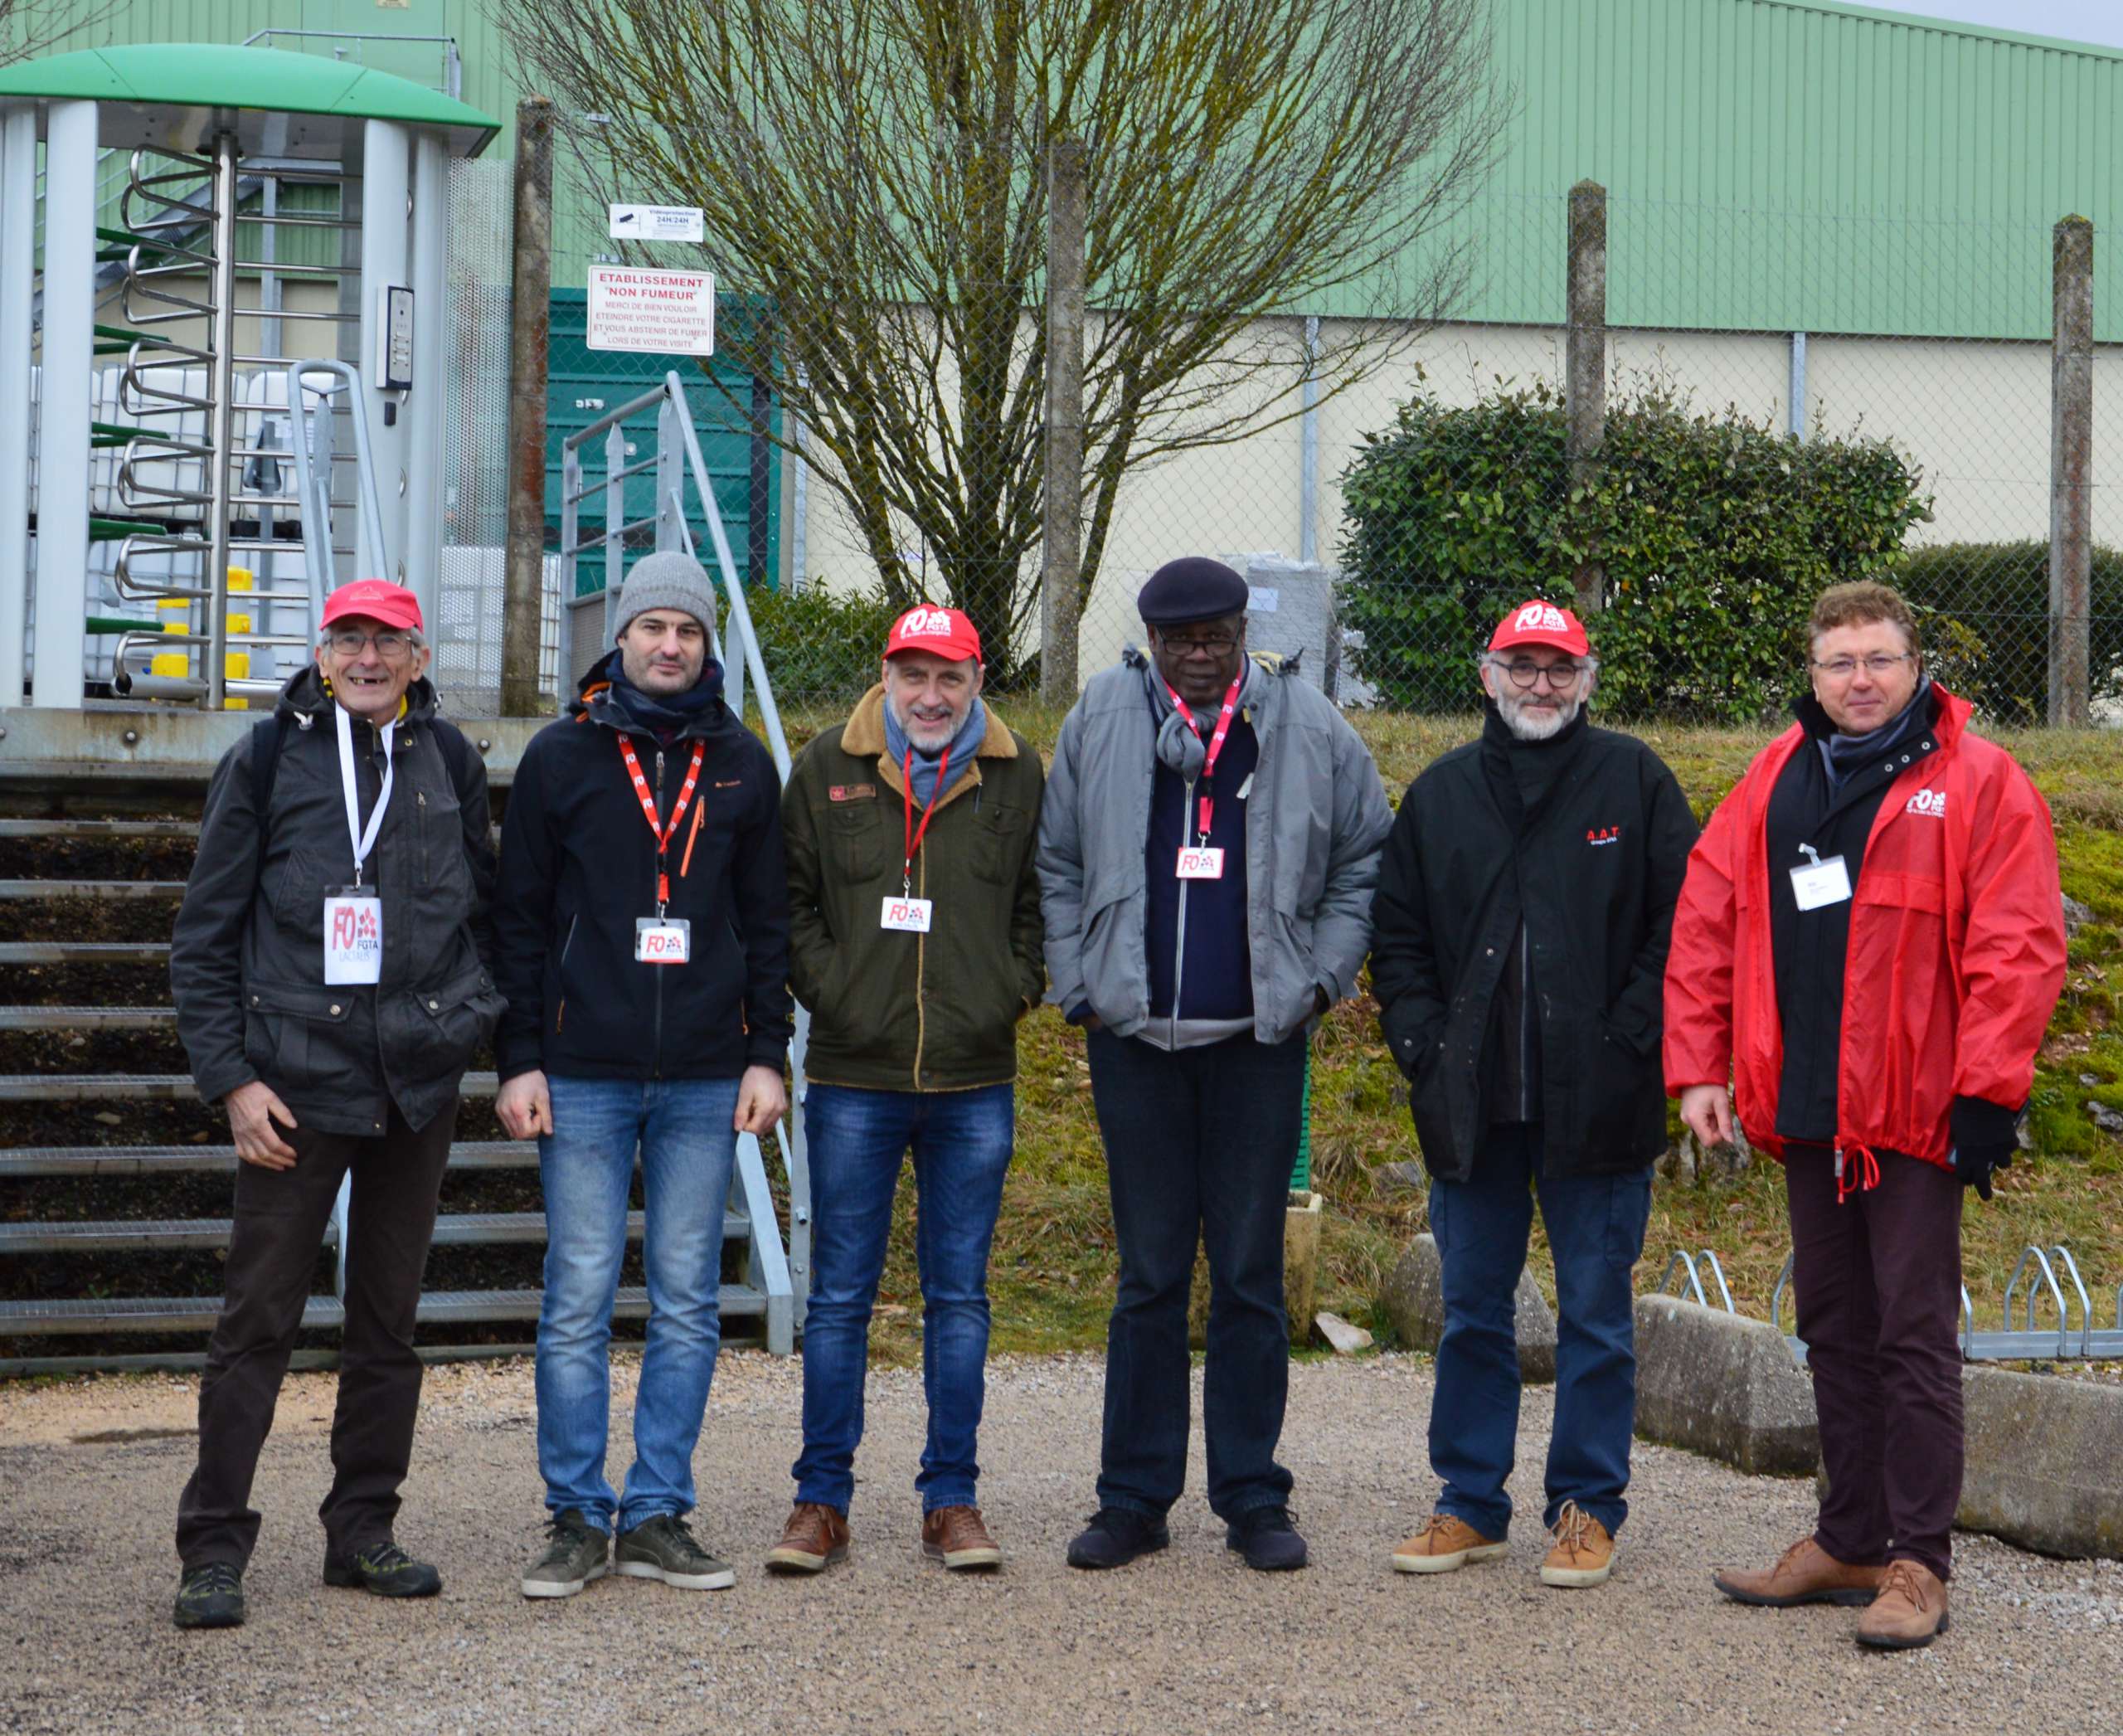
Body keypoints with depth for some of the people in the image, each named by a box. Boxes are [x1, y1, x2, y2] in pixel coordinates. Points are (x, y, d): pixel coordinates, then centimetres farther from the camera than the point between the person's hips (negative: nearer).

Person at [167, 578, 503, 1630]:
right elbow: (204, 937, 1)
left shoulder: (448, 762, 9)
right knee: (259, 1317, -3)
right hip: (297, 1083, -3)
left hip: (420, 1080, 3)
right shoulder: (269, 761, 0)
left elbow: (485, 906, 19)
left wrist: (485, 1030, 10)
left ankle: (363, 1531, 19)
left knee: (389, 1319, 9)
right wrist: (230, 1077, -7)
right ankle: (214, 1547, 3)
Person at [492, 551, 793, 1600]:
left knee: (687, 1302, 4)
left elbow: (767, 921, 12)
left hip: (705, 1080, 2)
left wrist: (767, 1055, 4)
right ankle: (577, 1519, 8)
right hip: (583, 1075, -2)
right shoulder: (561, 757, 4)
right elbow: (519, 918, 5)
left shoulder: (740, 764, 10)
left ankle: (658, 1515, 11)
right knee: (578, 1300, -1)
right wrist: (519, 1060, -1)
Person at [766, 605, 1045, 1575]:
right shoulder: (827, 771, 3)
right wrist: (827, 988, -4)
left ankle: (952, 1500, 14)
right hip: (853, 1077, -1)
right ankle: (822, 1502, 10)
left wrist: (1015, 991, -2)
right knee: (840, 1296, 3)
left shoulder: (1018, 777, 5)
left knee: (959, 1296, 6)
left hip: (976, 1082, 1)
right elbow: (790, 902, 7)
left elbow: (1043, 901, 11)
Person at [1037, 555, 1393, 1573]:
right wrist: (1078, 983, 3)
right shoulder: (1099, 724, 5)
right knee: (1149, 1275, 5)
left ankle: (1253, 1497, 11)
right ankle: (1134, 1497, 12)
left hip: (1260, 1041, 0)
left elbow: (1364, 862, 11)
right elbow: (1058, 867, 11)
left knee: (1250, 1275, 4)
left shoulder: (1307, 729, 3)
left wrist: (1321, 977, 3)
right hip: (1135, 1035, 1)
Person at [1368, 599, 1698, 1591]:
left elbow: (1680, 923, -2)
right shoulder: (1441, 794, 11)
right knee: (1473, 1311, 10)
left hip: (1597, 1104, -3)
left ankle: (1587, 1509, 13)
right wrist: (1423, 1043, 1)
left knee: (1595, 1313, 3)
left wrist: (1626, 1041, -10)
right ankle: (1471, 1504, 20)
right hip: (1472, 1103, 3)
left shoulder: (1634, 781, 1)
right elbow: (1396, 935, 14)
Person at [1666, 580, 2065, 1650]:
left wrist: (1986, 1092, -14)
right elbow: (1704, 925, 10)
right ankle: (1850, 1541, 24)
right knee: (1835, 1329, 14)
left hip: (1914, 1114, -6)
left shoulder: (1978, 783, -4)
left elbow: (2019, 947, -9)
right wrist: (1698, 1067, 3)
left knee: (1914, 1336, -3)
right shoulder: (1773, 783, 10)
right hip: (1806, 1111, 6)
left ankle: (1917, 1563, 3)